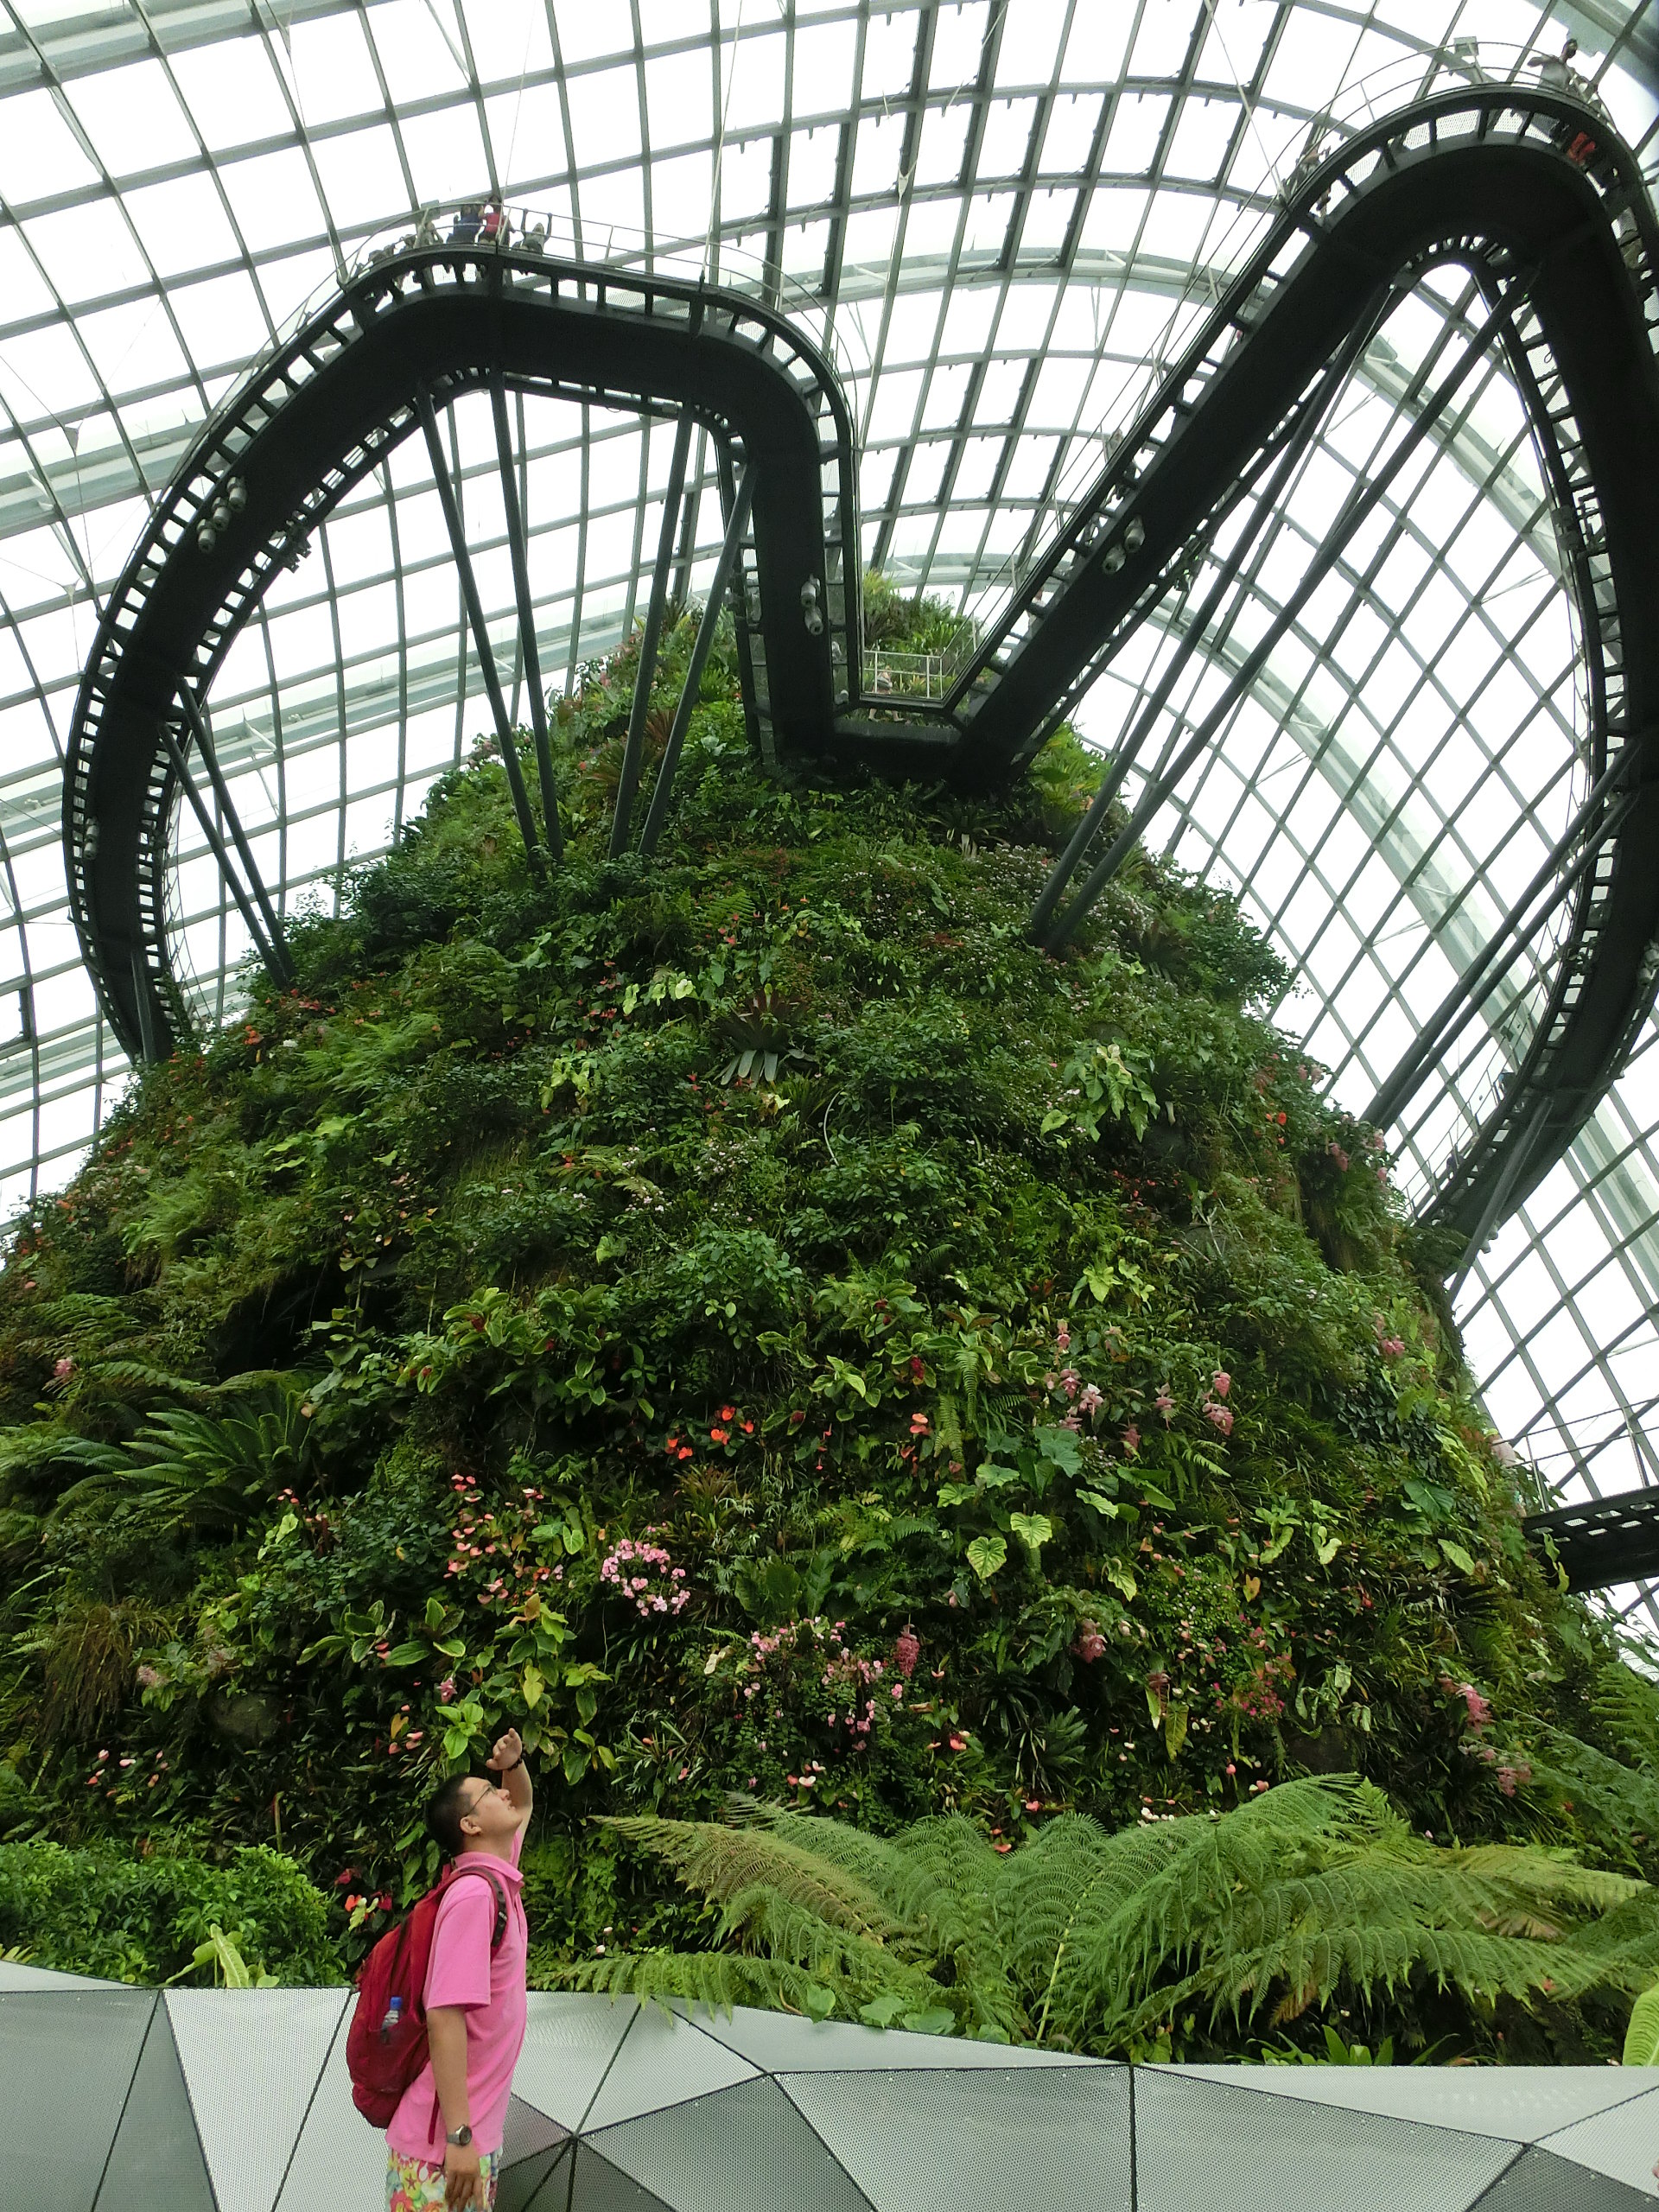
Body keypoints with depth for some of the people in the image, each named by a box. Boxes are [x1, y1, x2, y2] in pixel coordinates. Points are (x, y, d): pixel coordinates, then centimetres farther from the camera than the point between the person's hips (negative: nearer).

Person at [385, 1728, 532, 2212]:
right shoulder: (474, 1894, -21)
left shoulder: (498, 1879, 7)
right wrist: (459, 2135, -26)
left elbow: (522, 1806, 26)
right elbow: (444, 2016, -25)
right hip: (444, 2142, -9)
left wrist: (514, 1762, 6)